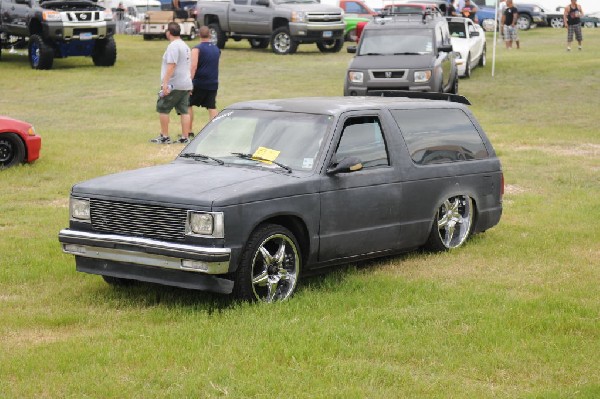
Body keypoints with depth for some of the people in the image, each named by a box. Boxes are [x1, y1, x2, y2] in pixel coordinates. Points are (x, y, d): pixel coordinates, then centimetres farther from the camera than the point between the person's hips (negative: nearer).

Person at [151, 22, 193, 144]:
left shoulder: (173, 46, -14)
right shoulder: (185, 46, 17)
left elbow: (171, 66, -22)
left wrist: (165, 83, -24)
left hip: (174, 85, -9)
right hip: (186, 84, 9)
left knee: (162, 109, 0)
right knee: (184, 111, 7)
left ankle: (164, 136, 1)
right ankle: (185, 137, 5)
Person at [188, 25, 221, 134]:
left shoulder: (197, 49, -9)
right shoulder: (217, 50, 9)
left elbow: (193, 66, -19)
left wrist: (189, 82, -21)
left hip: (199, 83, -5)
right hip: (213, 83, 5)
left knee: (188, 104, 8)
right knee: (212, 107, 5)